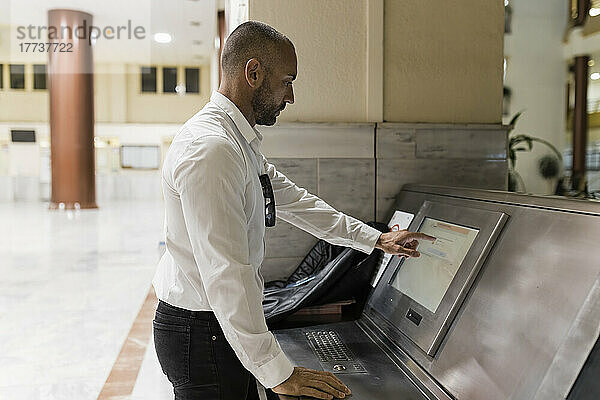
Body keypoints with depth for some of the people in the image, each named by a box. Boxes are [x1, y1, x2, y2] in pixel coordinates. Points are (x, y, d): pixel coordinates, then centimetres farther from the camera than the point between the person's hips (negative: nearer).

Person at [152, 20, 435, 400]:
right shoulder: (210, 148, -25)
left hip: (224, 322, 9)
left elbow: (292, 199, 16)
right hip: (201, 332, -9)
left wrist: (377, 239, 18)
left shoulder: (240, 143, 8)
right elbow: (226, 273, -28)